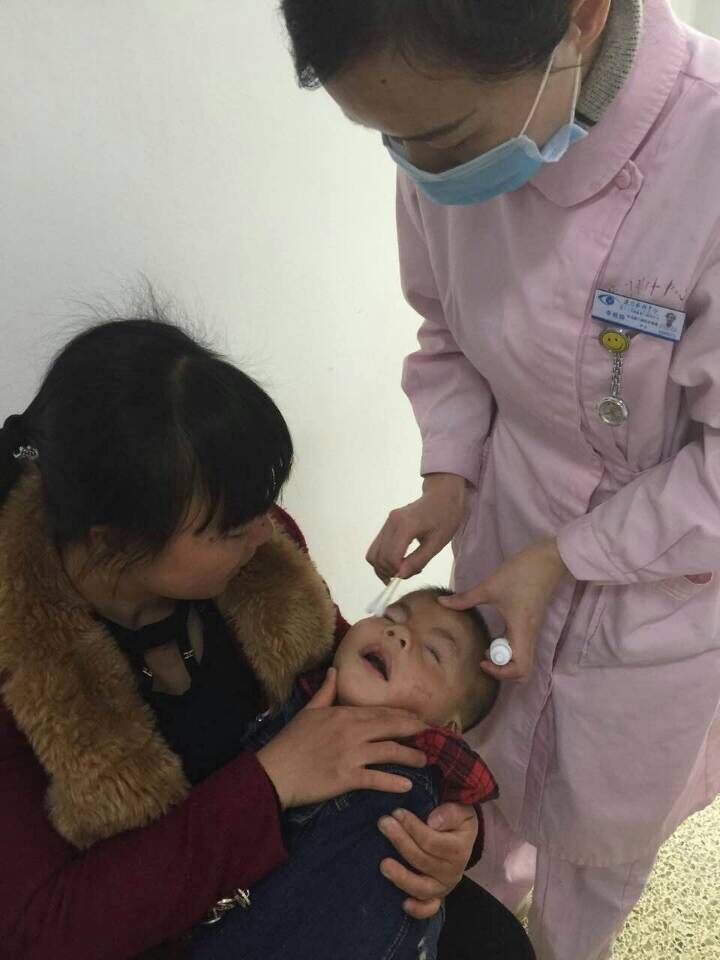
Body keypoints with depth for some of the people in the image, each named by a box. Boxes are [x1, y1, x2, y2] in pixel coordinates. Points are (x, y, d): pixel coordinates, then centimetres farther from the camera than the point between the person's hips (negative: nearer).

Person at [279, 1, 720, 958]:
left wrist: (558, 558, -18)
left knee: (606, 822, 23)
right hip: (507, 550, 4)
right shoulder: (451, 141, -16)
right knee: (485, 767, 27)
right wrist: (449, 479, -10)